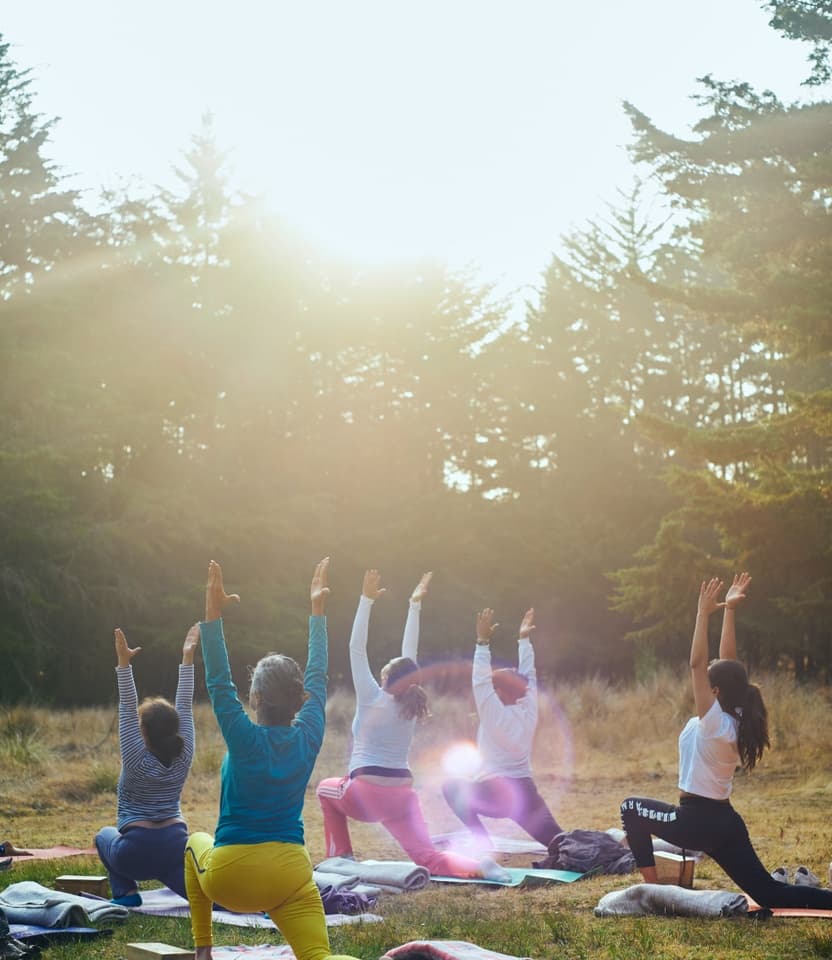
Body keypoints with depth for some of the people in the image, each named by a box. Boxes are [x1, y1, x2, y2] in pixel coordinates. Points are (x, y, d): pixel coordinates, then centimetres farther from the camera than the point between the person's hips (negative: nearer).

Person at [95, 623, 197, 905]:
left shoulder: (137, 760, -10)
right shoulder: (183, 758, 0)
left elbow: (127, 710, -14)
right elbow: (185, 707, 3)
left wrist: (124, 664, -20)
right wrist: (187, 658, 3)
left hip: (136, 852, -3)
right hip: (176, 846, 3)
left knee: (104, 835, 28)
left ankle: (126, 891, 10)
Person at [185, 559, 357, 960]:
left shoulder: (245, 739, -10)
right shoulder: (308, 737, -1)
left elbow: (218, 683, -11)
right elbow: (318, 677, 10)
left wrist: (213, 615, -15)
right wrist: (317, 609, 17)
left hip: (229, 877, -1)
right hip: (290, 876, 2)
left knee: (196, 844, 33)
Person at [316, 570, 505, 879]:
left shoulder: (372, 700, -4)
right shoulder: (411, 704, 8)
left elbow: (356, 649, -6)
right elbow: (410, 655, 14)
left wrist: (367, 600, -7)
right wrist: (414, 605, 18)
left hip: (365, 794, -3)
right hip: (402, 796, 3)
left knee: (326, 788, 30)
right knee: (429, 859, -7)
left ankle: (341, 857, 20)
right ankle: (479, 866, -36)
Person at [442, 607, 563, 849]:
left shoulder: (496, 716, -9)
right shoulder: (529, 712, 6)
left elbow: (480, 681, -13)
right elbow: (527, 676, 16)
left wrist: (483, 642, -15)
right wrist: (524, 640, 18)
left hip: (497, 794, -5)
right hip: (526, 794, 6)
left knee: (452, 787, 15)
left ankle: (483, 842, 3)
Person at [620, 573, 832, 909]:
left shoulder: (714, 722, -17)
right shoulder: (736, 720, 3)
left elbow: (696, 664, -24)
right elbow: (727, 660, 8)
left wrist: (704, 614, -23)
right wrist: (729, 611, 7)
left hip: (698, 821, -8)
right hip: (725, 822, 8)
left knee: (631, 808, 11)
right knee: (769, 894, 8)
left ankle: (652, 889, 8)